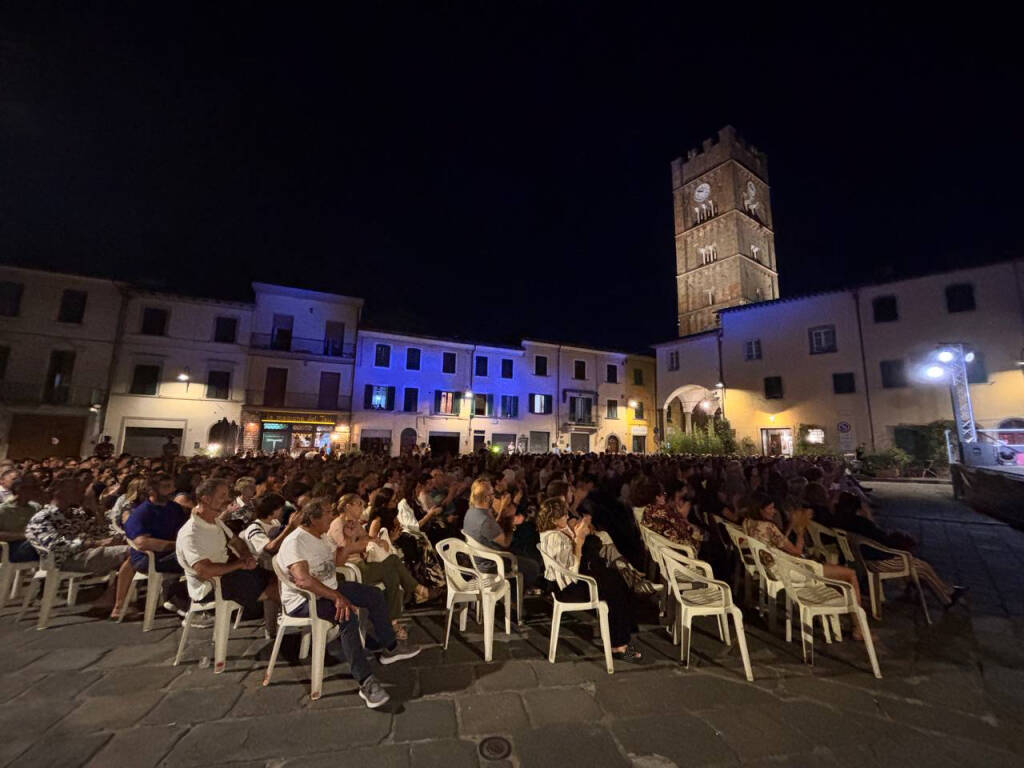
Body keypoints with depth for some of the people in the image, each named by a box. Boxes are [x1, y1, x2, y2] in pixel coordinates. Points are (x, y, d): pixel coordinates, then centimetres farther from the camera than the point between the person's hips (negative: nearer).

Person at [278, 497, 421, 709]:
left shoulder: (321, 536, 6)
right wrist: (337, 597, -38)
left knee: (375, 595, 5)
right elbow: (302, 579, -36)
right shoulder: (295, 542, -24)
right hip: (303, 599, -10)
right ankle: (366, 682, -26)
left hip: (330, 589, 10)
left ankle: (390, 648, 17)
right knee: (347, 617, -33)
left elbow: (337, 561, 16)